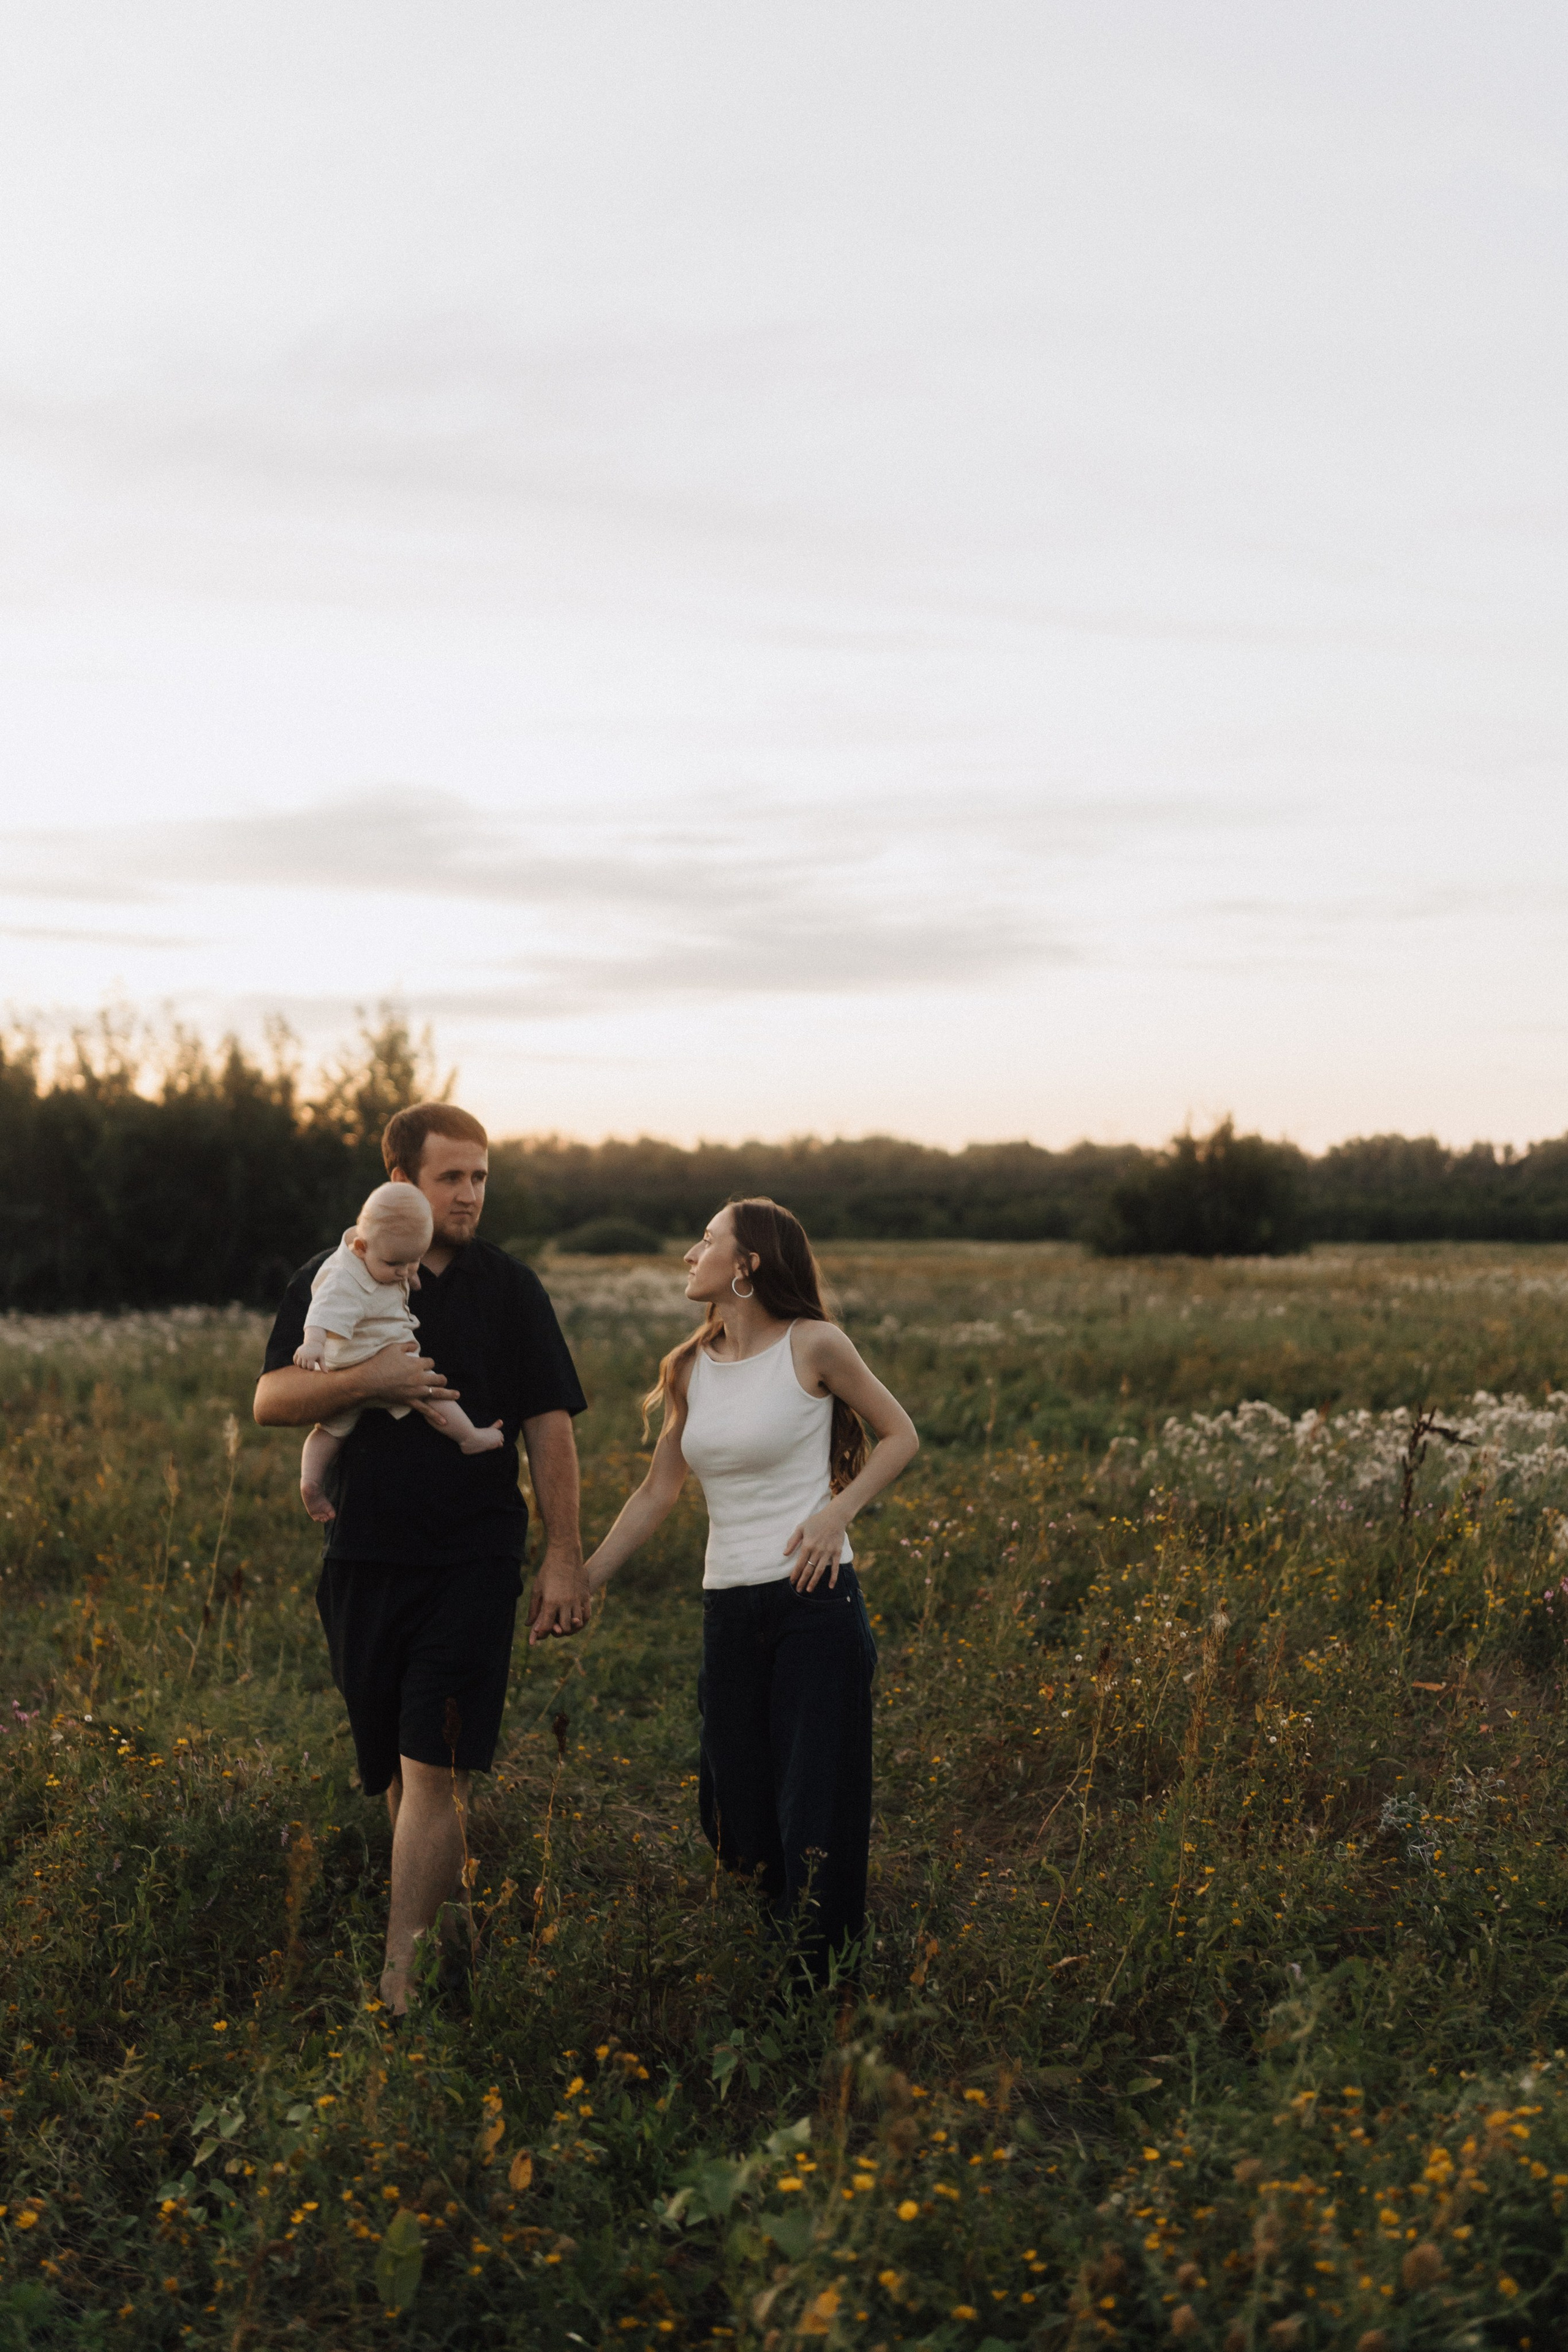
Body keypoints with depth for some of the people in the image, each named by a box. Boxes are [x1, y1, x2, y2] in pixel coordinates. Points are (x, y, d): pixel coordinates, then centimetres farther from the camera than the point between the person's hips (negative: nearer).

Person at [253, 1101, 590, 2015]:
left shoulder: (508, 1287, 4)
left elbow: (549, 1426, 3)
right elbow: (271, 1401, -3)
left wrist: (565, 1557, -2)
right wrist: (371, 1380, -19)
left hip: (473, 1563, -2)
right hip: (364, 1560, 2)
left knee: (433, 1771, -10)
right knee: (398, 1770, 13)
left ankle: (398, 1982, -8)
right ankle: (452, 1908, 35)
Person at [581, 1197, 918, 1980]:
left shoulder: (813, 1346, -4)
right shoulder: (691, 1368, 10)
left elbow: (901, 1435, 5)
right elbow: (655, 1493, 17)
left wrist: (838, 1510, -10)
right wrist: (580, 1584, 13)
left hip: (814, 1600, -5)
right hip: (729, 1612, 5)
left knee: (814, 1810, -3)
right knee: (738, 1806, 7)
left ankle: (827, 1990, 10)